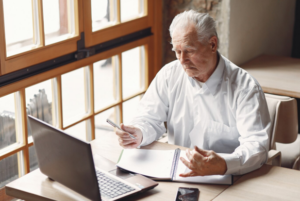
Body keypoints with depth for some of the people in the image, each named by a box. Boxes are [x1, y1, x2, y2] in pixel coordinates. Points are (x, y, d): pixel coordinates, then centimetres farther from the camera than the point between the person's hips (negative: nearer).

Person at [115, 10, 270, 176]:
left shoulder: (245, 87, -11)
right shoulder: (169, 74, 4)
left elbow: (257, 145, -20)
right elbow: (150, 119, 9)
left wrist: (223, 165, -40)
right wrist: (139, 134, -16)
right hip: (175, 174, 4)